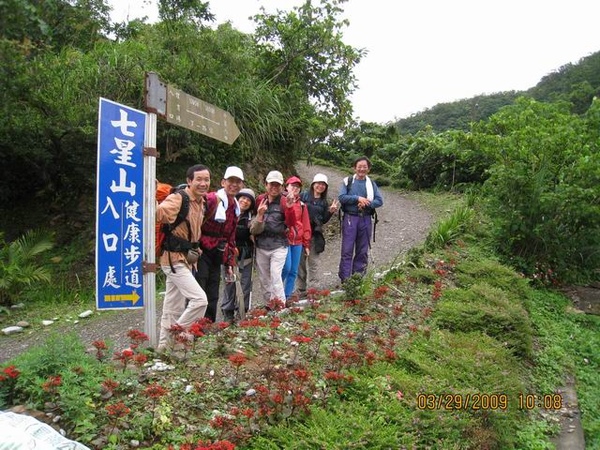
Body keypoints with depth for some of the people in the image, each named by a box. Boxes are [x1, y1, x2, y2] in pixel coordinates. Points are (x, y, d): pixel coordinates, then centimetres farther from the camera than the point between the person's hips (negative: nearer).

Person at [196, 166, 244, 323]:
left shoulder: (235, 207, 14)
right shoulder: (210, 199, -13)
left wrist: (230, 263, 18)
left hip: (217, 256, 8)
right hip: (201, 252, -8)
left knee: (213, 298, 11)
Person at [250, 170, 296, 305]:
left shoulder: (284, 201, -5)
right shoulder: (260, 200, 4)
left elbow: (291, 224, -14)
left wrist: (289, 207, -28)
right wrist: (259, 215, -6)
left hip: (279, 246, -4)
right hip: (261, 246, 4)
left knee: (275, 276, -14)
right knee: (264, 279, 11)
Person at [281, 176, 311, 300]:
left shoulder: (302, 205, 14)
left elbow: (306, 225, 14)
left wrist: (307, 244, 12)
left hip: (298, 241, 5)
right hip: (284, 240, -5)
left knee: (293, 271, 7)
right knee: (286, 268, -13)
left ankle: (287, 296, 17)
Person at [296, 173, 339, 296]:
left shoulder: (324, 202, 14)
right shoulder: (303, 196, 4)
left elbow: (324, 220, 13)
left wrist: (331, 211, -1)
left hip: (315, 235, 2)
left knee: (314, 263, 4)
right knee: (300, 262, 2)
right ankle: (300, 290, 11)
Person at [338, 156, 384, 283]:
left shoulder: (371, 183, 10)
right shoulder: (347, 181, 5)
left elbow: (380, 201, 1)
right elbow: (342, 197, -8)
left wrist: (366, 204, -15)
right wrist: (358, 198, -16)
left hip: (365, 219, 3)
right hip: (350, 218, -3)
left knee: (363, 251, 6)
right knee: (347, 250, -4)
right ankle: (345, 279, 0)